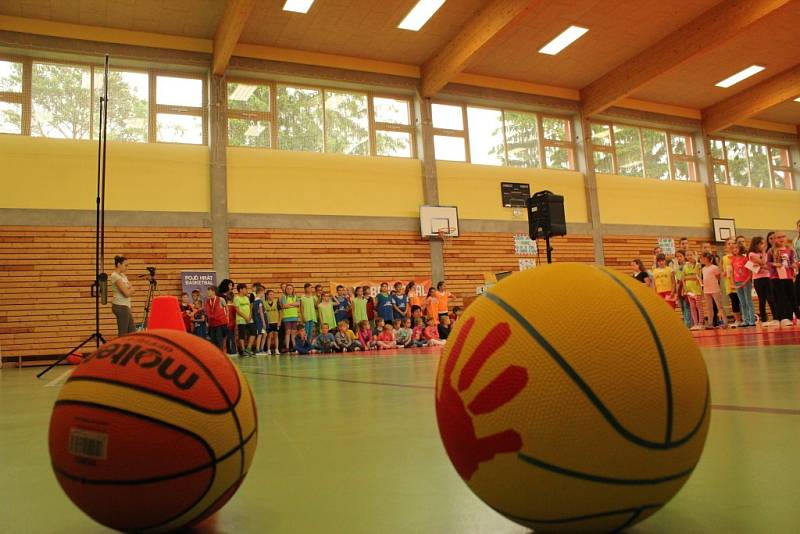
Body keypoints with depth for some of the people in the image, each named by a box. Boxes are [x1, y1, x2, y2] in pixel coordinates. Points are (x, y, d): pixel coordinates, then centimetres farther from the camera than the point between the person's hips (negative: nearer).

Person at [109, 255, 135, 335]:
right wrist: (130, 288, 0)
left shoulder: (123, 276, 14)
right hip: (120, 307, -9)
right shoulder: (115, 276, -14)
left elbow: (131, 291, 12)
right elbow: (126, 293, -20)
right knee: (123, 334, -4)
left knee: (132, 332, 10)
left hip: (126, 306, 9)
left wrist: (129, 289, -9)